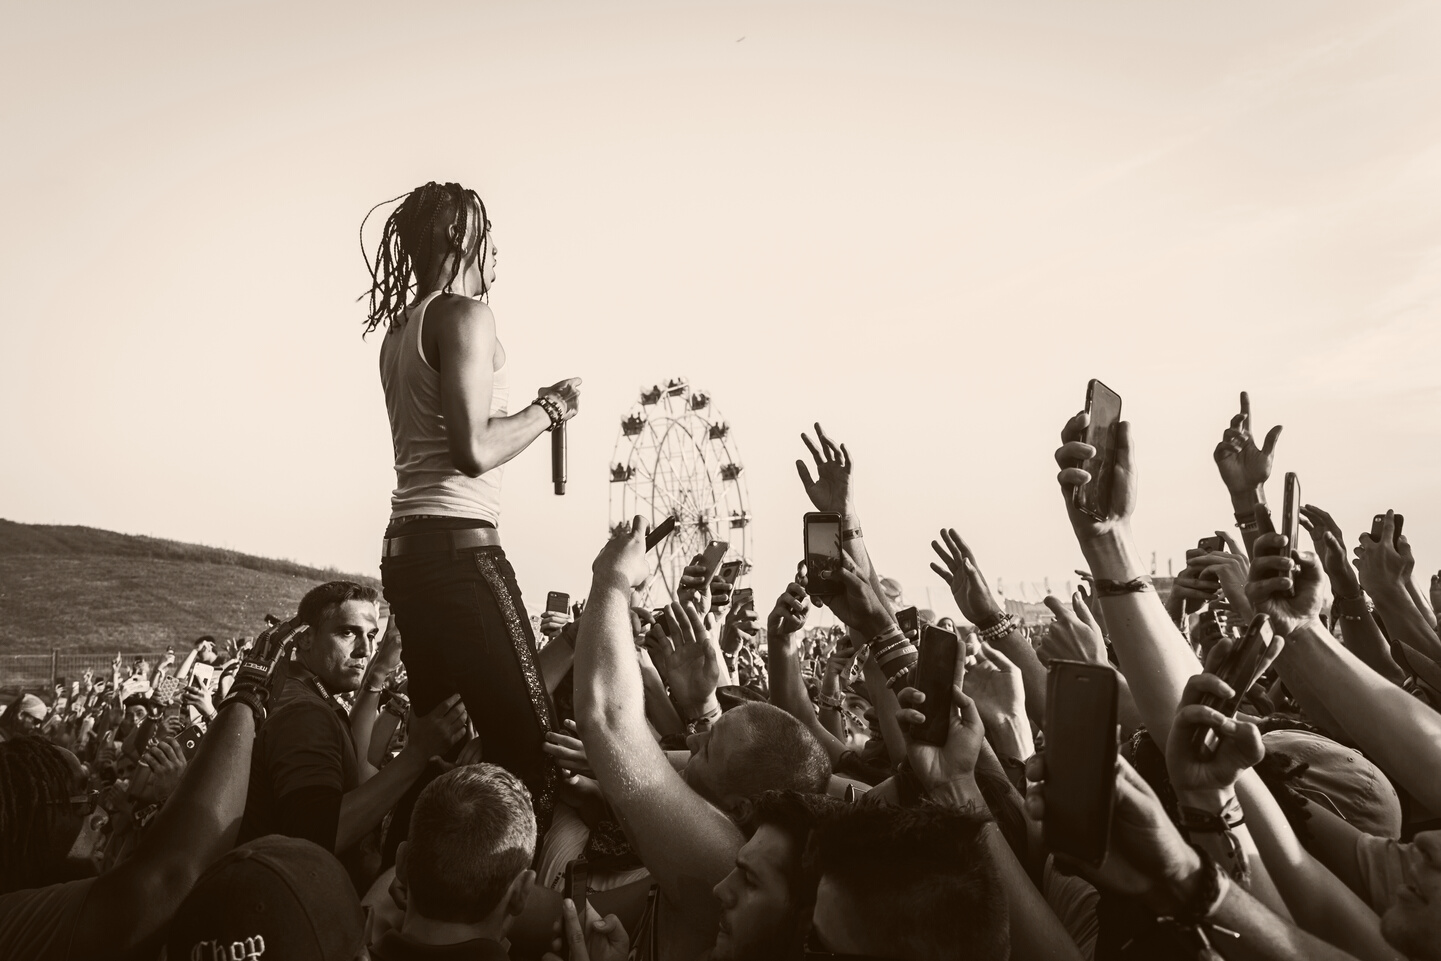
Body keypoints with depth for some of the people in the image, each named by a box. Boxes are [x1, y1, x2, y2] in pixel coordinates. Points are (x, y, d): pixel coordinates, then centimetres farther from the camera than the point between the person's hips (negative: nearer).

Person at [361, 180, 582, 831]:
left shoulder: (400, 327, 20)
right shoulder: (464, 314, -6)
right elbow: (475, 451, -16)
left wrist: (532, 410, 24)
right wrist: (550, 409, -1)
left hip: (405, 549, 10)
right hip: (457, 543, -10)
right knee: (533, 747, -9)